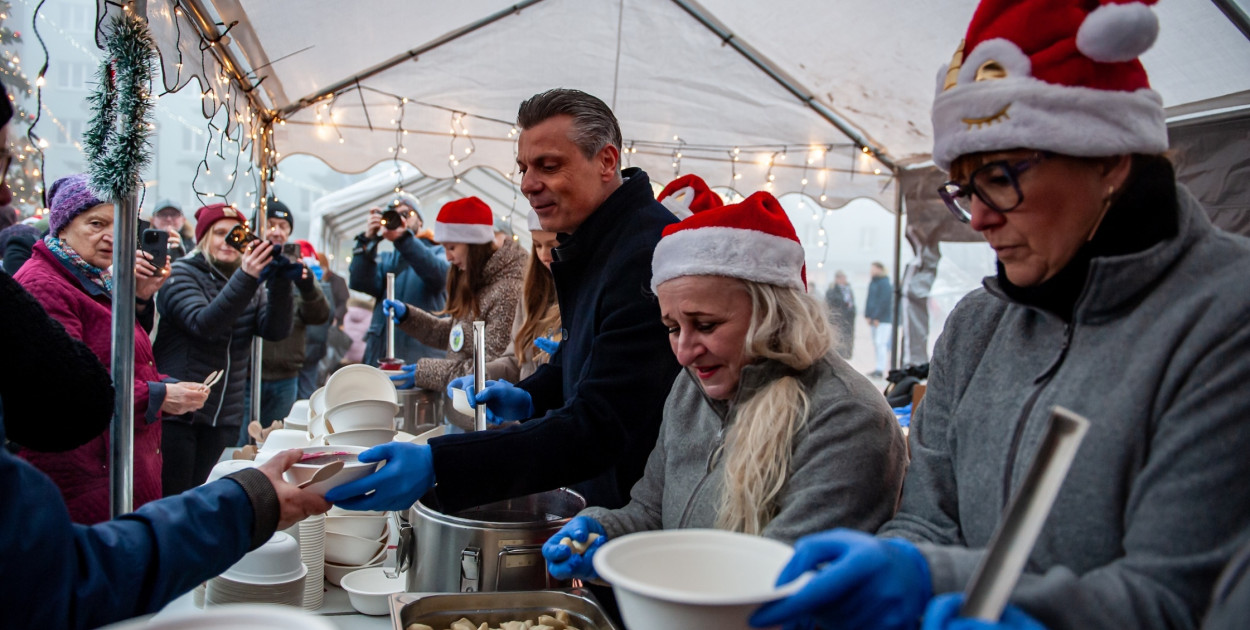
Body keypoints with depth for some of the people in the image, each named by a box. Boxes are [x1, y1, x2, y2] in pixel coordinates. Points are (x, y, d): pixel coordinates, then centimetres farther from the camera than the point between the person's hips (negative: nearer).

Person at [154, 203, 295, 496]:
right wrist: (246, 279, -32)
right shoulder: (181, 274, -3)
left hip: (224, 418, 5)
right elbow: (203, 324, -22)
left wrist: (281, 283, -21)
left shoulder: (250, 285, 11)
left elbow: (276, 330, -6)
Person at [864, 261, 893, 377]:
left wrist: (877, 317, -18)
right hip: (874, 319, 9)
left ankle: (880, 370, -13)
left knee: (880, 343, -13)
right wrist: (867, 315, 9)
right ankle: (881, 368, 17)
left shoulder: (885, 283, -11)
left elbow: (884, 302, -17)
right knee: (876, 344, 10)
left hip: (883, 319, -9)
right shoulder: (872, 283, 16)